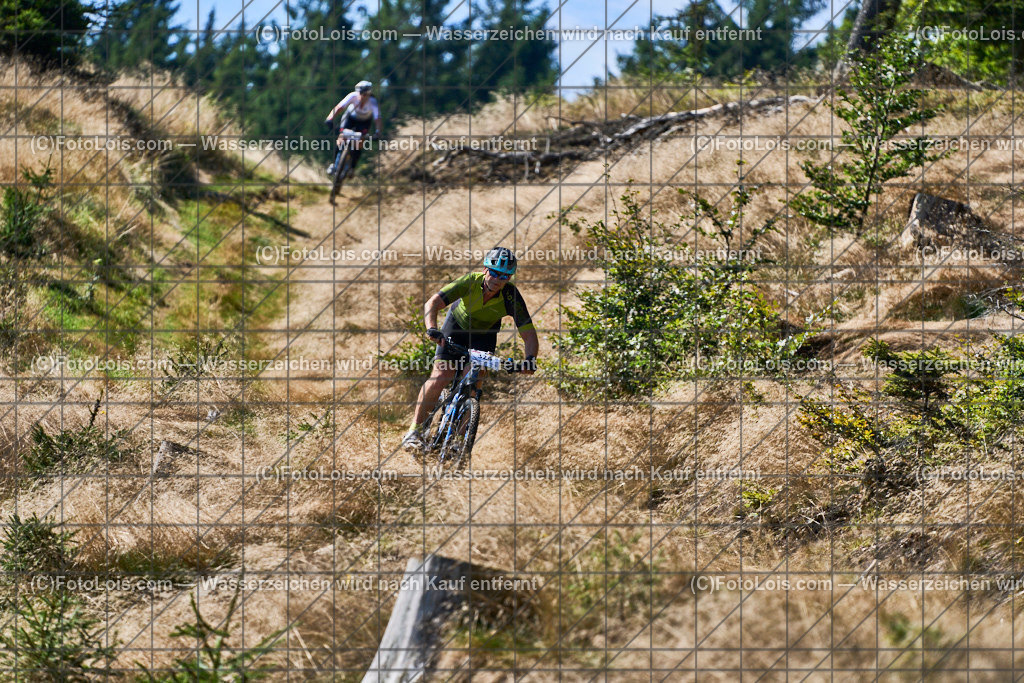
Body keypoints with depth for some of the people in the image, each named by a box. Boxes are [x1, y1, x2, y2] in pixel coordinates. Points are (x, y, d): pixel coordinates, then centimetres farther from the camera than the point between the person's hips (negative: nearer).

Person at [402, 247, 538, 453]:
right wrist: (432, 329, -55)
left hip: (484, 334, 1)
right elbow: (433, 303, -37)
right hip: (457, 325, -1)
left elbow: (528, 333, -31)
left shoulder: (511, 296, -31)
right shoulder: (471, 282, -33)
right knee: (440, 377, -14)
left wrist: (530, 358, -50)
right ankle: (415, 431, -5)